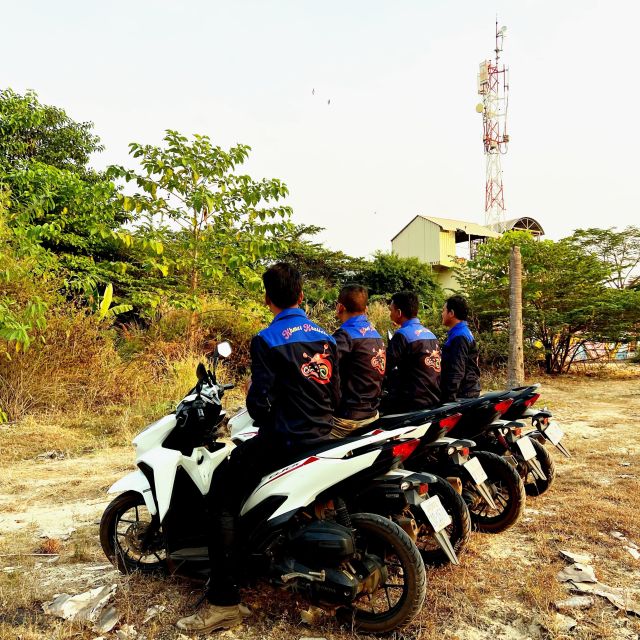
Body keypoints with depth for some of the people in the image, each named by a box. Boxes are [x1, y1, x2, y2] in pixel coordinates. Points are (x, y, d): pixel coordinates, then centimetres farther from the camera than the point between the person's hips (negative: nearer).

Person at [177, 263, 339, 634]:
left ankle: (224, 601, -7)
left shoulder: (268, 340, -14)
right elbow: (336, 395, 11)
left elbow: (260, 400, -14)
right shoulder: (326, 338, 7)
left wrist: (266, 424, 8)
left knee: (222, 497, -3)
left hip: (284, 439, -8)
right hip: (323, 437, 9)